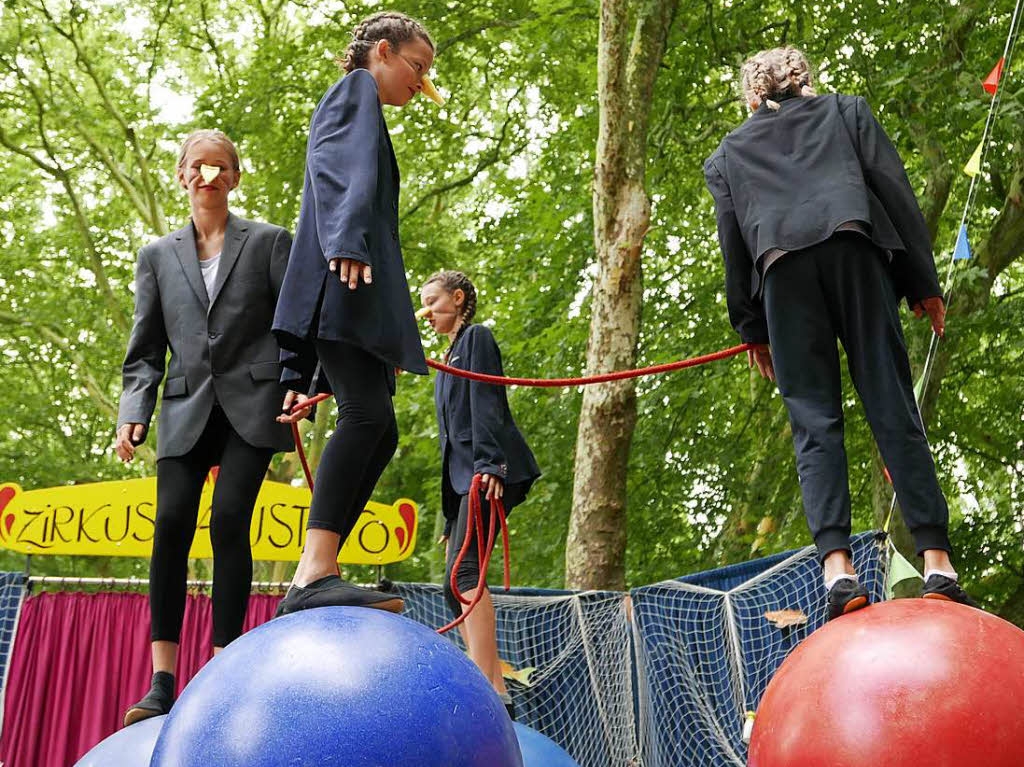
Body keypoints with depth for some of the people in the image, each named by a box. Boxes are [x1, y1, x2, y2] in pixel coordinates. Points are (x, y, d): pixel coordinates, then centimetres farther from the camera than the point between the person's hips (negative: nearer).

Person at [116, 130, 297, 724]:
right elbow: (146, 350, 16)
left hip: (252, 404, -2)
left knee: (229, 521, -15)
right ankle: (162, 682, -5)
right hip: (187, 410, 3)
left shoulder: (269, 242, 11)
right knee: (172, 525, -10)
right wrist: (134, 413, 1)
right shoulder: (158, 256, 18)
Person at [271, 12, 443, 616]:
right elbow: (338, 167, -11)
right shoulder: (355, 89, 10)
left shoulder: (365, 112, 36)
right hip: (346, 281, -10)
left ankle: (317, 578, -5)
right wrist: (347, 244, -31)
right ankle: (314, 575, -34)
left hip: (360, 303, 10)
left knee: (378, 432, 0)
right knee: (369, 414, -24)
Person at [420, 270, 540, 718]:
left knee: (464, 572, -22)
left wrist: (488, 463, -26)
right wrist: (451, 518, 23)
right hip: (464, 479, 9)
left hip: (490, 473, -9)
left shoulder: (476, 338, 5)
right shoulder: (449, 359, 30)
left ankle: (491, 691, -30)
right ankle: (493, 689, 1)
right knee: (455, 588, 2)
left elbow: (487, 404, -11)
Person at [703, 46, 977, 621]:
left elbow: (733, 244, 17)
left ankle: (838, 565, -20)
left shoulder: (727, 154, 27)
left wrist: (752, 329, 18)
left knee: (814, 419, -4)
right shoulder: (847, 111, 26)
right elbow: (894, 188, 13)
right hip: (855, 249, 0)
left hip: (781, 271, 0)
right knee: (893, 406, -3)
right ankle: (937, 562, -11)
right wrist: (924, 282, 11)